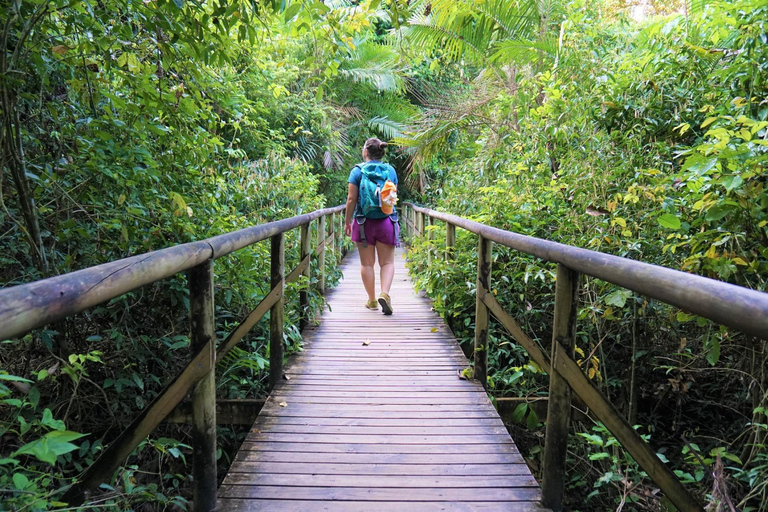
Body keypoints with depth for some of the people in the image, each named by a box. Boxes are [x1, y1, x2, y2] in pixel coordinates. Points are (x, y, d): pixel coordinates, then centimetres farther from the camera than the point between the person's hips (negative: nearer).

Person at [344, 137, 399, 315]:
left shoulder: (357, 171, -4)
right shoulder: (390, 170, 5)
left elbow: (351, 199, -7)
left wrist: (347, 221, 3)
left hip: (364, 222, -1)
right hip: (386, 222, 2)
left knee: (367, 263, 8)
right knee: (387, 262, 7)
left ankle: (372, 300, 15)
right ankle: (385, 293, -15)